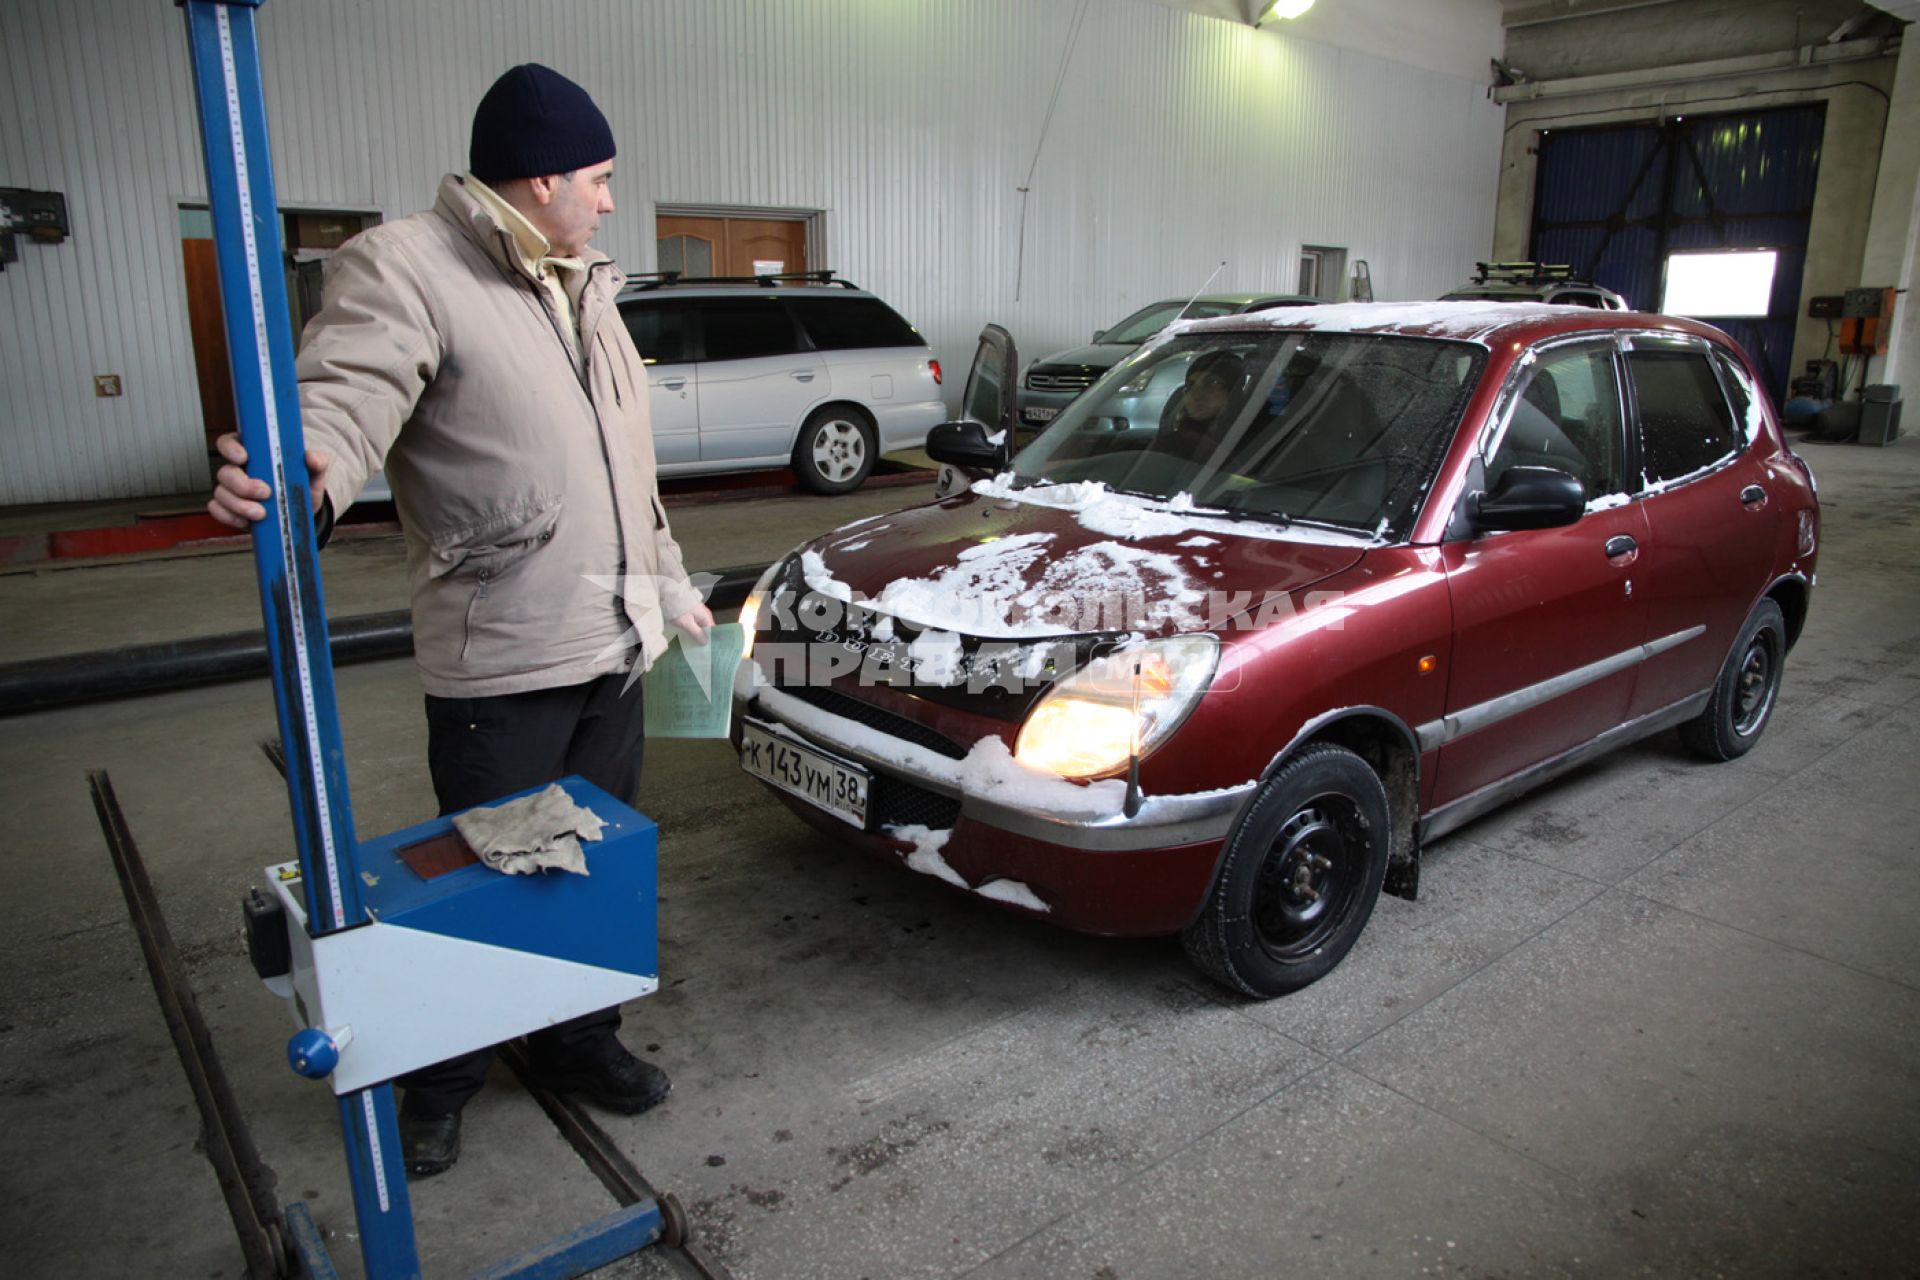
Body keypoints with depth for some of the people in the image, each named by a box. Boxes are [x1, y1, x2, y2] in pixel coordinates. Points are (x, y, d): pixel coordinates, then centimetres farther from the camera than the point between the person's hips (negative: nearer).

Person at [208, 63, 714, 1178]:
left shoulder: (585, 286, 17)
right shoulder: (406, 269, -9)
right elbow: (344, 397, -26)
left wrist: (672, 586, 22)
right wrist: (302, 479, -48)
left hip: (615, 646, 8)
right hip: (499, 665, -7)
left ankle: (580, 1039, 37)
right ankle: (443, 1080, 30)